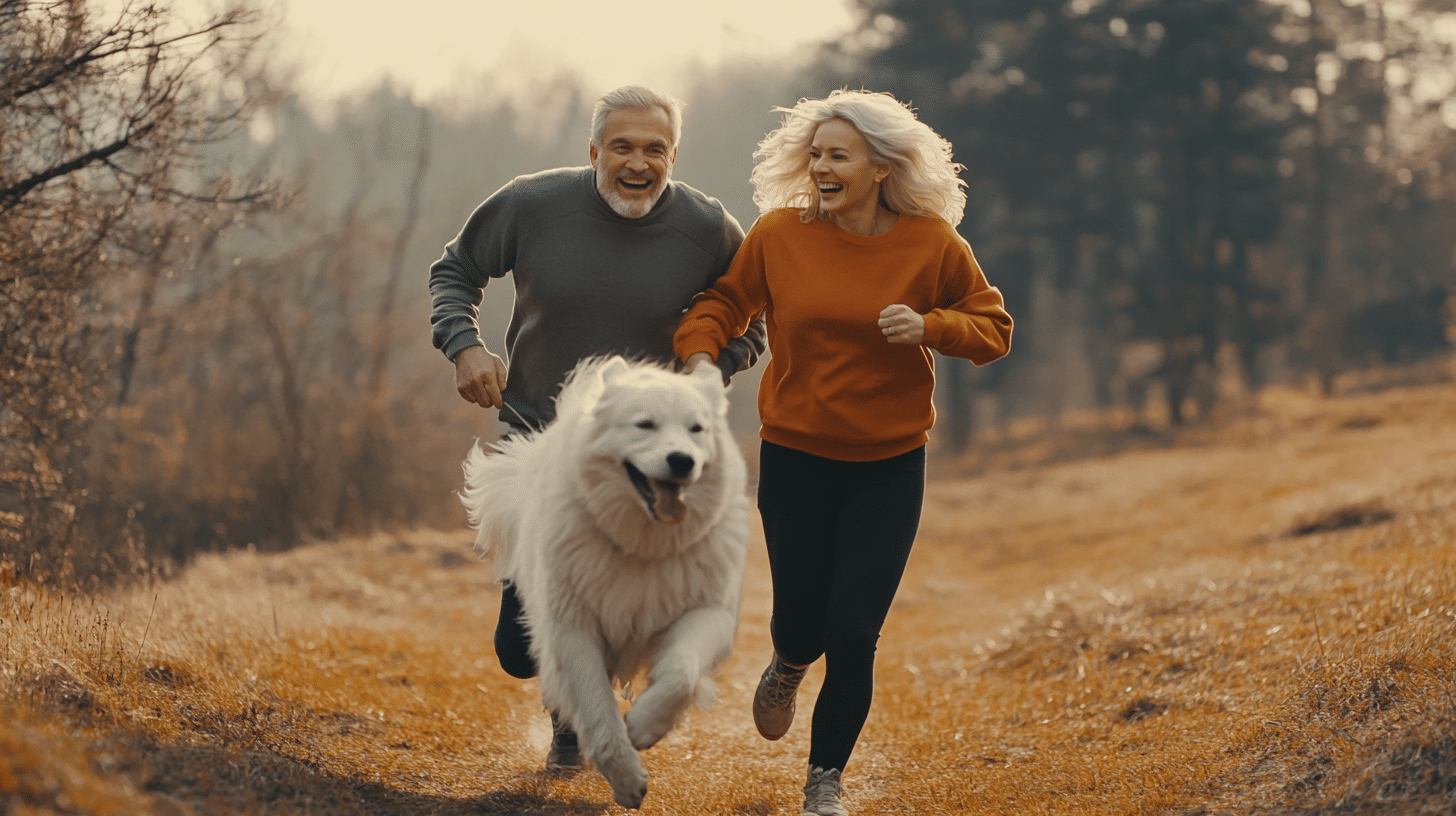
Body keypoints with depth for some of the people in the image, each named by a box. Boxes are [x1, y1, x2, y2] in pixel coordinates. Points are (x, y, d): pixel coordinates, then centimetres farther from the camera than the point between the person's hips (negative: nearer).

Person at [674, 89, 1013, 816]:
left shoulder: (931, 244, -7)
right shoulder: (779, 233, -7)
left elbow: (993, 327, 1)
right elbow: (724, 300, 8)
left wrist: (930, 327, -18)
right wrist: (698, 353, -12)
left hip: (888, 468, -1)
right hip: (794, 460, 1)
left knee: (853, 637, -5)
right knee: (801, 622, 8)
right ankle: (788, 666, 50)